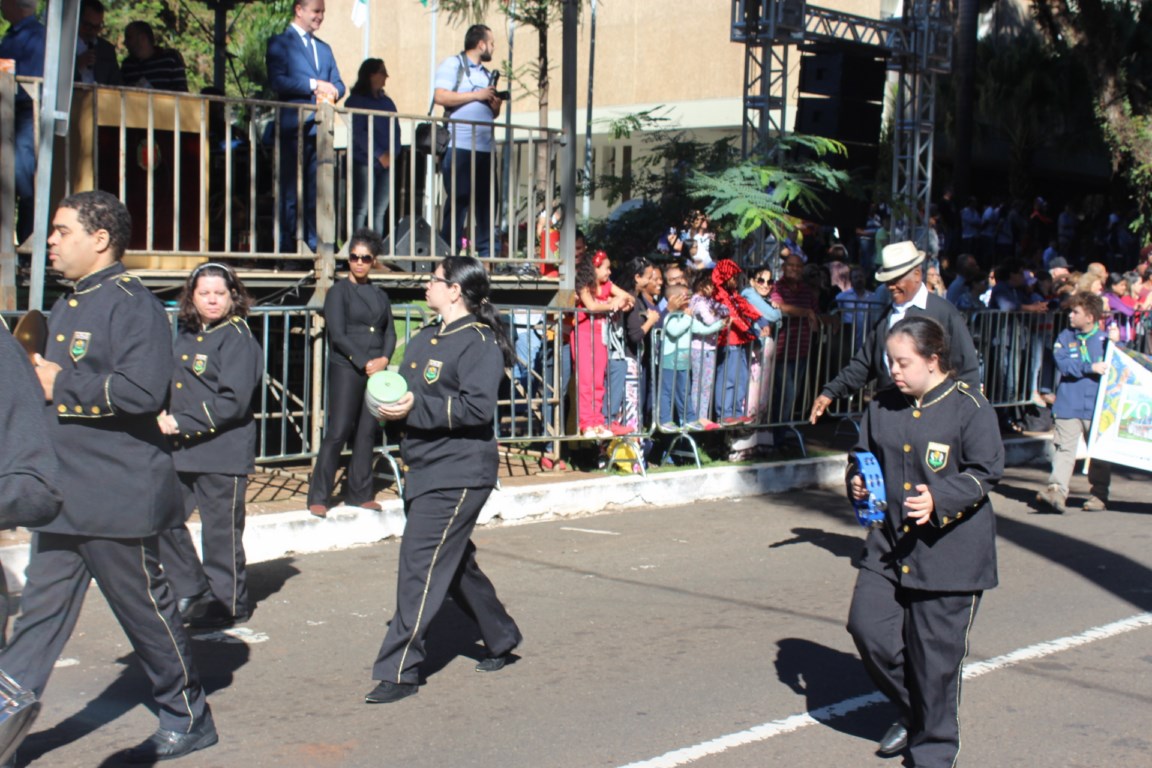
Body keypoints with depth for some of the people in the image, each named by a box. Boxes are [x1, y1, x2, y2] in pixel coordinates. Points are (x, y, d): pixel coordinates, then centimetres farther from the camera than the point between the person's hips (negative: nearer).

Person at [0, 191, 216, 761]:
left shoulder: (132, 304, -14)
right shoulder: (68, 307, 16)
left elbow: (142, 391, -28)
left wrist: (61, 385, -19)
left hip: (118, 495, -9)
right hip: (63, 495, 9)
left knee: (147, 609, 4)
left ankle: (188, 720, 20)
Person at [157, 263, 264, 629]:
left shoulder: (237, 338, -10)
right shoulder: (184, 334, 12)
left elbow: (232, 402, -19)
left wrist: (182, 423, -20)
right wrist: (164, 418, 6)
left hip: (223, 452, -8)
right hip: (180, 452, 8)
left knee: (220, 530, 2)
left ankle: (228, 603, 17)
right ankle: (193, 591, 25)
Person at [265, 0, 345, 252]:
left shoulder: (324, 48, 24)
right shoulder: (279, 43, 3)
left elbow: (338, 83, 18)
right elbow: (277, 81, -11)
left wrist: (332, 92, -5)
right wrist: (314, 85, -13)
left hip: (321, 127, 6)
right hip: (294, 126, -6)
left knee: (318, 191, 4)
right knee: (290, 191, -5)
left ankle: (315, 245, 7)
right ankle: (286, 247, -4)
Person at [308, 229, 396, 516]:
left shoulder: (380, 295, 15)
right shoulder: (339, 291, -1)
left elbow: (390, 333, 13)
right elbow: (337, 335, -8)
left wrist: (384, 359, -6)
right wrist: (364, 363, -14)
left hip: (375, 371, 5)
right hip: (346, 370, -5)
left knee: (367, 433, 6)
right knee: (338, 432, -8)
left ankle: (359, 493, 13)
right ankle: (318, 496, -2)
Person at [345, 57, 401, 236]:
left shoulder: (387, 101, 17)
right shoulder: (355, 101, 0)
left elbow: (396, 130, 14)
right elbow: (358, 133, -9)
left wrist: (392, 153, -5)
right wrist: (380, 154, -15)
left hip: (386, 163, 5)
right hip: (364, 162, -5)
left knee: (379, 212, 4)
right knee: (361, 211, -9)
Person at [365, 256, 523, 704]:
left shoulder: (479, 342, -11)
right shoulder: (425, 340, 15)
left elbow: (478, 408, -21)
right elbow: (405, 389, 22)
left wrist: (416, 409, -24)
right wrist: (392, 407, -1)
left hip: (458, 476, -9)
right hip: (425, 470, 9)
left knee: (420, 567, -12)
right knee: (454, 564, 19)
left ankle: (399, 671, -8)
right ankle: (501, 640, 36)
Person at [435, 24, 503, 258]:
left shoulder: (487, 74, 24)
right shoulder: (452, 64, 2)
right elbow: (440, 96, -13)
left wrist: (496, 104, 6)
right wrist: (477, 95, -10)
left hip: (485, 148, 7)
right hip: (459, 148, -7)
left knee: (486, 201, 5)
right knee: (458, 201, -7)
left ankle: (485, 255, 9)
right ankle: (450, 254, -4)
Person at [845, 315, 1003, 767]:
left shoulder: (969, 407, -9)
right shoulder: (883, 407, 7)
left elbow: (986, 471, -9)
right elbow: (865, 455, 20)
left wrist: (939, 500, -23)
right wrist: (858, 483, -2)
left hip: (950, 549, -5)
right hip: (889, 543, 5)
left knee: (936, 653, 1)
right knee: (867, 627, -4)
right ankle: (911, 712, 22)